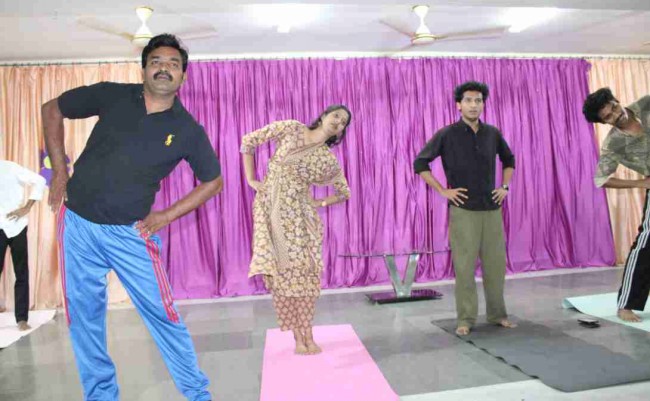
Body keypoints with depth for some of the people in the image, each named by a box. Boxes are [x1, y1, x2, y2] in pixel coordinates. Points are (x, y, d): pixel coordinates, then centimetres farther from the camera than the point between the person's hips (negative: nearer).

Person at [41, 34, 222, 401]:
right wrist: (60, 172, 1)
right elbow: (53, 110, 9)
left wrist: (165, 216, -2)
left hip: (130, 233, -2)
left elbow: (213, 181, 4)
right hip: (78, 223, 2)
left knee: (162, 314, -1)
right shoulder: (112, 95, -3)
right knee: (84, 315, 11)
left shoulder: (188, 129, -5)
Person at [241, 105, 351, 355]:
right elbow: (248, 142, 4)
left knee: (303, 271, -3)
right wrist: (251, 180, -1)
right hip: (270, 209, -1)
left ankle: (307, 336, 11)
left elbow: (344, 193, 15)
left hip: (298, 214, 1)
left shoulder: (329, 160, 3)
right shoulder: (289, 129, -1)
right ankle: (299, 337, 7)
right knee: (281, 271, -2)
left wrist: (319, 203, 1)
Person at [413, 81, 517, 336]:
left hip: (492, 209, 4)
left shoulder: (493, 134, 7)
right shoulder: (447, 135, -6)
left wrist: (505, 186, 10)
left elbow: (509, 159, 24)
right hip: (463, 210, -4)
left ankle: (497, 314, 23)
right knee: (464, 267, -1)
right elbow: (420, 164, -4)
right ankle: (465, 319, 11)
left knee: (496, 264, 8)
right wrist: (443, 191, -9)